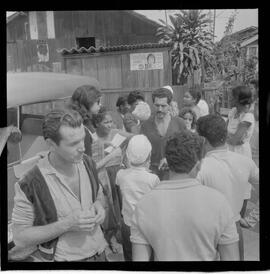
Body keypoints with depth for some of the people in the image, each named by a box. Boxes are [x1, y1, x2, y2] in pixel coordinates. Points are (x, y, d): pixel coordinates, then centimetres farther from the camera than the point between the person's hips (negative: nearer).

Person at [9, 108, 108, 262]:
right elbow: (20, 238, -15)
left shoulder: (87, 163, -7)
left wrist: (98, 205, -12)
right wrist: (67, 224, -25)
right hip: (61, 257, -4)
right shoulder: (29, 185, -22)